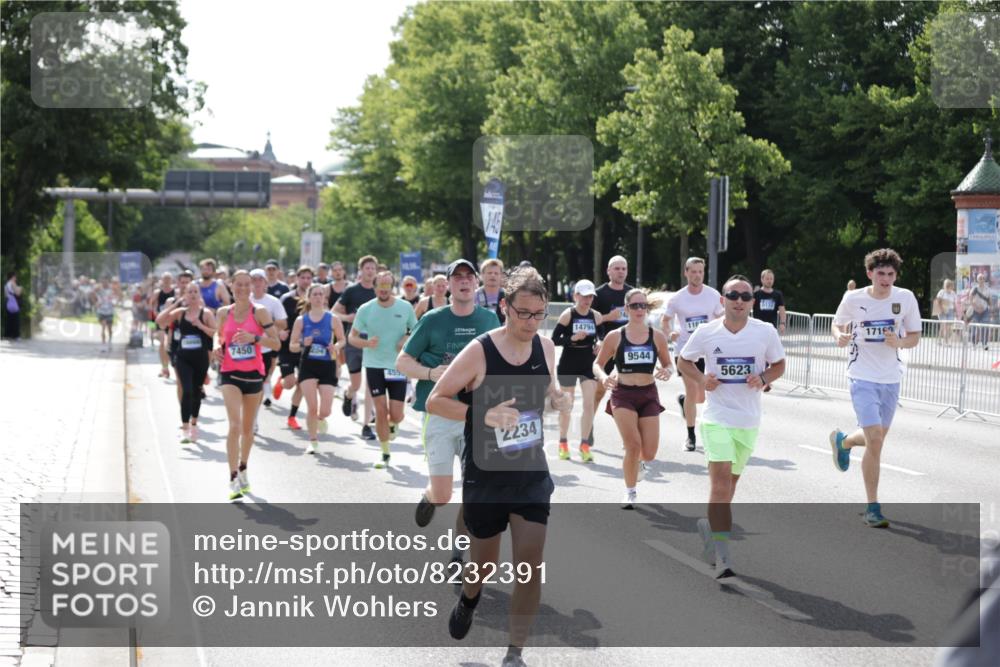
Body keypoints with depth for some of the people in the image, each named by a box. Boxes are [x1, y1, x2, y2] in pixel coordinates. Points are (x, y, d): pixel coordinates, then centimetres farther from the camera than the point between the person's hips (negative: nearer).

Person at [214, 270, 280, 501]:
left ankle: (243, 469, 36)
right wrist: (218, 349, -2)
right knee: (235, 425, -16)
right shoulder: (223, 313, 3)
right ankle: (234, 479, -16)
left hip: (254, 374, 0)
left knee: (248, 427, 14)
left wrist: (253, 337, -23)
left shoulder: (259, 312, -4)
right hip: (230, 374, 0)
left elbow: (276, 344, -8)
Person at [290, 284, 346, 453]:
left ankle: (319, 419, 34)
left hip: (327, 365, 0)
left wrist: (336, 347, -13)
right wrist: (302, 345, -15)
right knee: (312, 407, -10)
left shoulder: (333, 319, 0)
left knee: (325, 411, -5)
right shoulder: (301, 320, 2)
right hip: (308, 365, 0)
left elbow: (342, 339, 9)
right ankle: (313, 441, 11)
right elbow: (292, 346, 6)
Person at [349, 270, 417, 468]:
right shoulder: (365, 309, -2)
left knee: (396, 414, -2)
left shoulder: (405, 308, -1)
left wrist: (407, 339, -11)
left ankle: (392, 425, 37)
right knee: (381, 411, -5)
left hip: (398, 367, 0)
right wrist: (366, 343, -17)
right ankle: (385, 454, 9)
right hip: (374, 365, 0)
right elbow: (352, 337, 4)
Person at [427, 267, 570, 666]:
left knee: (530, 567, -6)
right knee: (484, 563, 14)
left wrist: (558, 398, -8)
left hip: (532, 474, 3)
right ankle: (469, 599, 50)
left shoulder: (546, 347, -2)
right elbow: (435, 401, -12)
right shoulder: (478, 352, -17)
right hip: (485, 476, -3)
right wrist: (482, 415, -26)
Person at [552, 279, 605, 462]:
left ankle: (584, 445, 0)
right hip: (568, 365, -2)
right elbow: (554, 339, -12)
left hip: (589, 364, 3)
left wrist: (598, 346, -4)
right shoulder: (568, 315, -9)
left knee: (589, 403, -8)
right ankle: (563, 444, 26)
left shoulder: (596, 316, 2)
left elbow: (600, 338, 16)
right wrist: (572, 338, -26)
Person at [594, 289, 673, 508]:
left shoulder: (657, 337, 2)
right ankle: (630, 493, 7)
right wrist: (603, 377, -17)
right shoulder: (615, 337, -2)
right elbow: (598, 364, 5)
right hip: (623, 395, -2)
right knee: (633, 445, -15)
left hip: (649, 395, 2)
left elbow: (669, 364, 10)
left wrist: (667, 372, -14)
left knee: (649, 453, -2)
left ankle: (639, 463, 39)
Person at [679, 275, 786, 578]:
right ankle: (721, 554, -16)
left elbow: (779, 365, 11)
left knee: (730, 480, 16)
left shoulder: (766, 332, -3)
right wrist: (700, 379, -9)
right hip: (717, 417, -3)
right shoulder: (706, 332, -5)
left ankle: (711, 525, 43)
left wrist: (763, 378, -11)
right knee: (721, 479, -16)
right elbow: (684, 360, 10)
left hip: (749, 419, 3)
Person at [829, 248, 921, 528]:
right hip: (863, 377, -4)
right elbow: (837, 324, 9)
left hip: (891, 379, 4)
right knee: (875, 441, -15)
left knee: (876, 439, 17)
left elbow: (915, 336, 5)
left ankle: (842, 441, 52)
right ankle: (872, 507, -3)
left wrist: (899, 342, -17)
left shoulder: (906, 298, -4)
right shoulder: (853, 299, -8)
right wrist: (839, 336, -14)